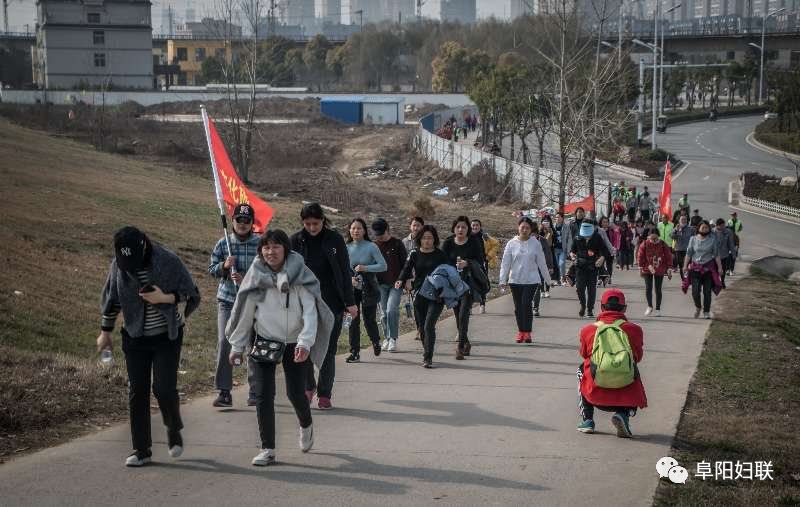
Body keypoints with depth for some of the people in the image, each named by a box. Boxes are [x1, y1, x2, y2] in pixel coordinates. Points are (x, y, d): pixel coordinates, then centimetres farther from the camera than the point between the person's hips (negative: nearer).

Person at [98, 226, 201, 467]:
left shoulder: (168, 262, -14)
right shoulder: (118, 265, -4)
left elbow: (193, 296, -7)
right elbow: (111, 299, 11)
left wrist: (165, 298, -22)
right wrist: (105, 332, 14)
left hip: (166, 337, -3)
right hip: (135, 338, 3)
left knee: (164, 388, -10)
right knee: (137, 393, 2)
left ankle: (174, 432, 19)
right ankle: (141, 450, 11)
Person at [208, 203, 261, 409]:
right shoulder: (223, 244, 4)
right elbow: (211, 269, 8)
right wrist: (224, 266, -13)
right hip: (227, 300, 1)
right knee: (224, 342, -11)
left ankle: (256, 391, 16)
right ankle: (224, 392, -7)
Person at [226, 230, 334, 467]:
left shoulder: (300, 275, -10)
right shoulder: (256, 276, -4)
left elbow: (310, 311, -16)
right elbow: (244, 312, 3)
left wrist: (305, 343, -29)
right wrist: (237, 347, 6)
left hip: (294, 343, -2)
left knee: (296, 393, 1)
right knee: (263, 395, -4)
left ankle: (306, 426, 35)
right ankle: (268, 449, 5)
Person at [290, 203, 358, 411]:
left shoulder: (334, 239, -1)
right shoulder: (296, 241, 1)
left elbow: (344, 272, 2)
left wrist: (350, 302, -2)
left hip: (331, 303, -1)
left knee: (328, 350, 2)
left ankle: (324, 395, 12)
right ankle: (309, 386, 21)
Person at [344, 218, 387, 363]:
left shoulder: (371, 247, -6)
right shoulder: (347, 248, 3)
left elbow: (383, 266, -10)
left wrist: (365, 268, -20)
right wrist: (349, 278, -13)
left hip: (369, 289, -2)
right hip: (352, 289, 2)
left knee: (369, 319, 3)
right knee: (353, 321, -2)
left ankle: (376, 341, 34)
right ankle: (355, 352, 4)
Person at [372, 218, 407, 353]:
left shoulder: (397, 244, 0)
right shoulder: (374, 245, 8)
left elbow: (405, 263, 2)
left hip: (396, 283, -4)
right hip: (381, 284, 4)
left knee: (391, 310, -16)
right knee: (385, 312, 7)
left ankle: (393, 339, -9)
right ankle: (387, 338, 17)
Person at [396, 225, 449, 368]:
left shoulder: (440, 255, 2)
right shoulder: (414, 253, 6)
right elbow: (407, 269, -3)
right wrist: (401, 281, -23)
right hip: (419, 294, 3)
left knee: (429, 326, -15)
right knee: (421, 327, 9)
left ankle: (428, 358, -13)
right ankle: (427, 353, 30)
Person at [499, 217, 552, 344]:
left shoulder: (535, 244, -1)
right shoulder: (512, 243, 0)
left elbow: (541, 262, 7)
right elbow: (505, 263, 1)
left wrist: (547, 278, 12)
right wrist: (503, 280, -4)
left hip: (531, 280, -2)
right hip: (515, 280, 2)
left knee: (526, 305, -12)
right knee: (518, 307, 8)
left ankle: (528, 332, -4)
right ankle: (521, 331, 20)